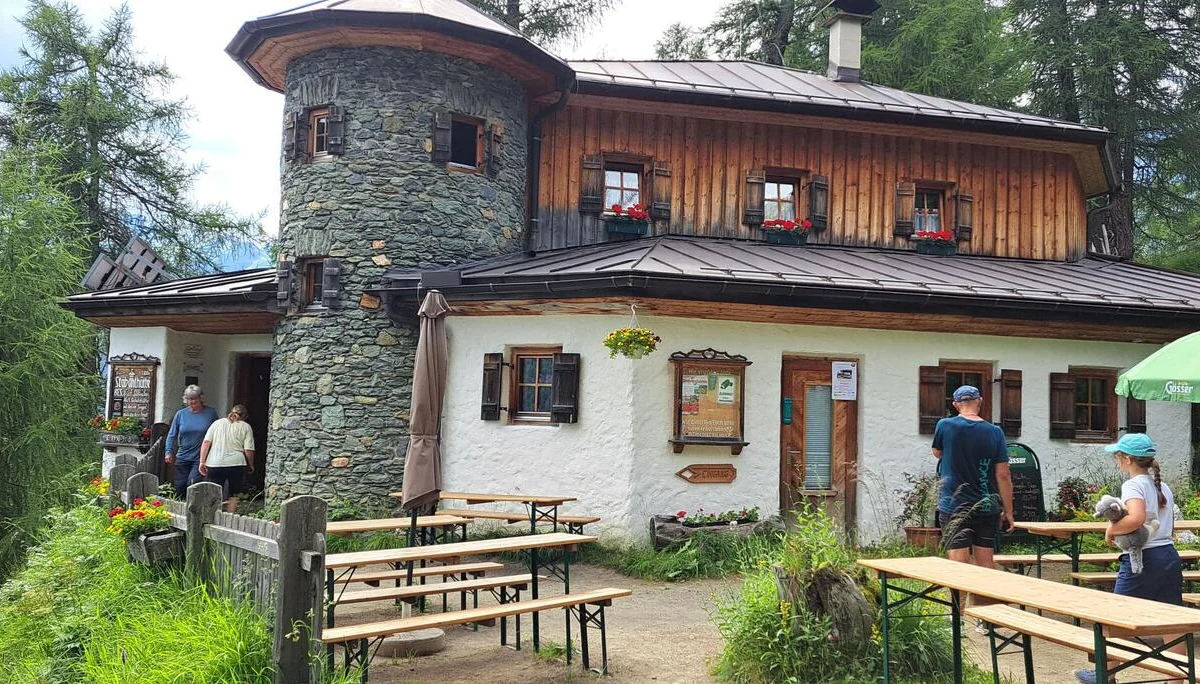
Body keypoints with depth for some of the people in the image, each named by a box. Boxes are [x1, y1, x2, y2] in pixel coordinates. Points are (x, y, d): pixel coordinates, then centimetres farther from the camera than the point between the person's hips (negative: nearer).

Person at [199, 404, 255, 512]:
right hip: (236, 464, -1)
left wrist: (202, 462, 3)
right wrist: (251, 466, 12)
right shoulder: (246, 427, 5)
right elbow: (249, 450, -1)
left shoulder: (217, 423, 12)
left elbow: (206, 443, 3)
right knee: (233, 495, 9)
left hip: (215, 464, 1)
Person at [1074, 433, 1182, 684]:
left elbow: (1136, 517, -30)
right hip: (1170, 556, 8)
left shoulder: (1132, 485, -12)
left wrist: (1112, 530, -16)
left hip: (1141, 560, -8)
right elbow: (1170, 528, 18)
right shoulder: (1163, 487, 14)